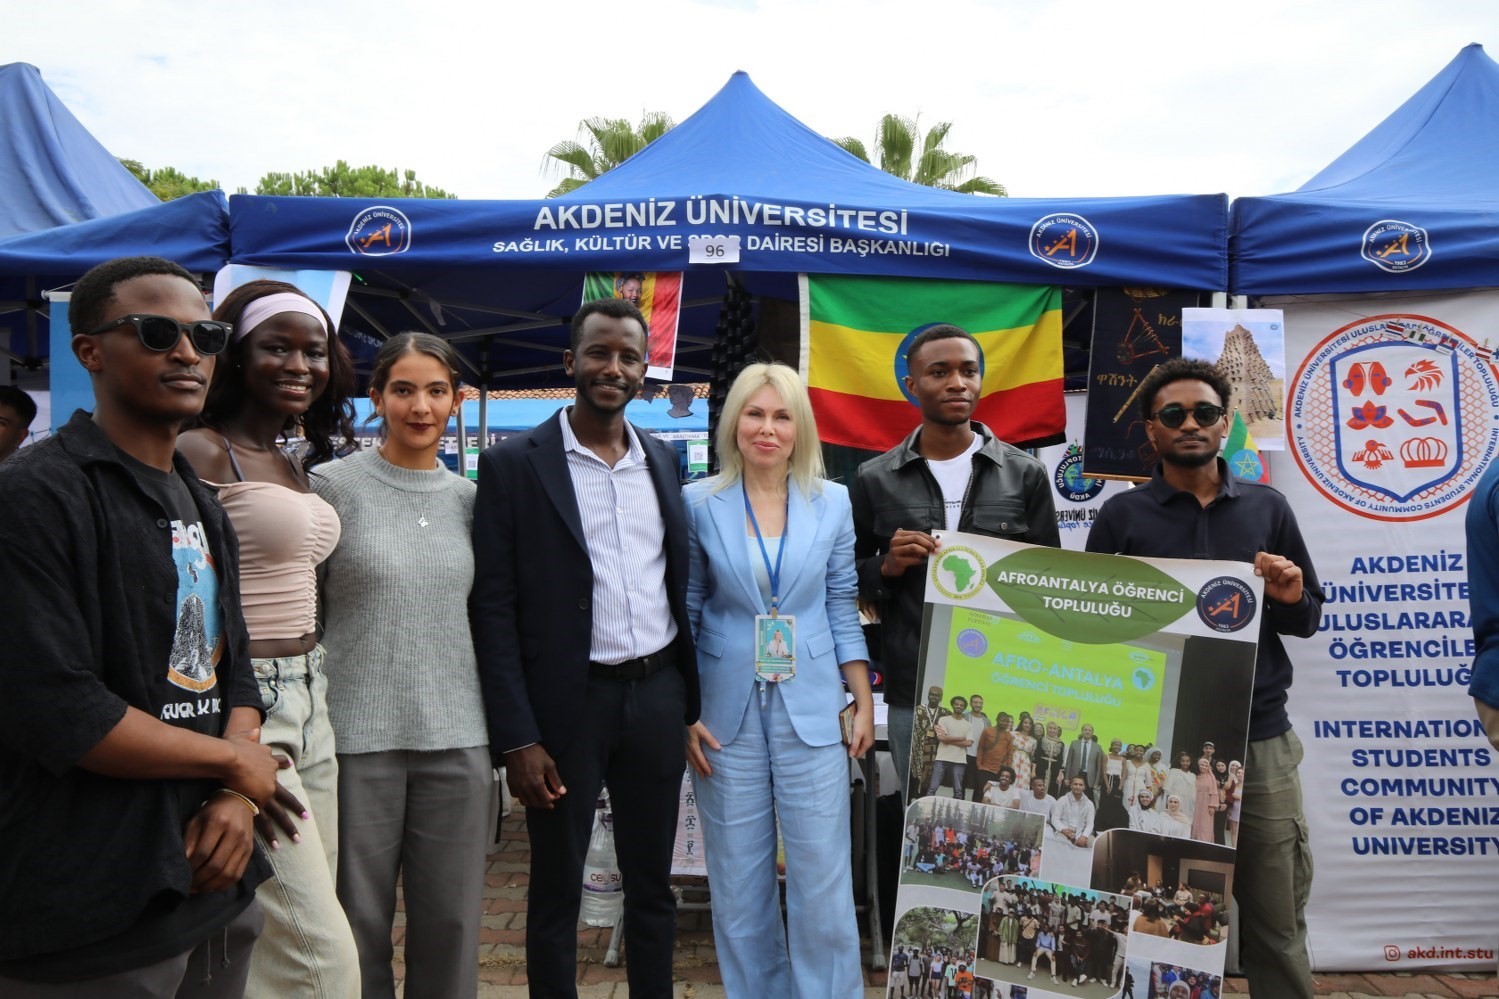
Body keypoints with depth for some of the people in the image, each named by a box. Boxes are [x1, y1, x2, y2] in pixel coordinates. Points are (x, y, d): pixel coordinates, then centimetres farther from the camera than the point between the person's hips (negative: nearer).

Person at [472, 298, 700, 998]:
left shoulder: (663, 460, 8)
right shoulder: (514, 464, -6)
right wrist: (516, 737, -12)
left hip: (659, 696, 4)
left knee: (653, 882, 17)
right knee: (556, 891, 11)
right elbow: (494, 608, -8)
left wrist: (692, 702, 9)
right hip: (568, 703, -4)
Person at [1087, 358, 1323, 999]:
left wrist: (1290, 597, -6)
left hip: (1261, 741, 2)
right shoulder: (1121, 515, 3)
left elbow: (1309, 620, 14)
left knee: (1277, 922, 7)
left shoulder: (1267, 509, 9)